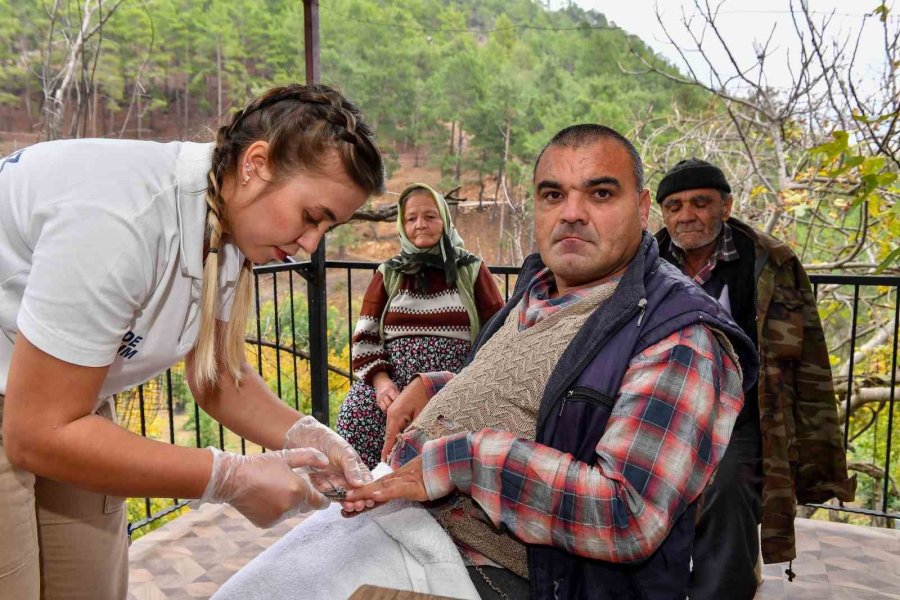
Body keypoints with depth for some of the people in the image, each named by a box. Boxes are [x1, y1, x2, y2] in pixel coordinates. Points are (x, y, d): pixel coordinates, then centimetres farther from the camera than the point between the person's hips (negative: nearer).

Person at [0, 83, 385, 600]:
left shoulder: (229, 221, -9)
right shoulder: (121, 219, -33)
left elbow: (219, 374, 1)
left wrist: (307, 438, -16)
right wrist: (234, 478, -27)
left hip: (61, 407, 7)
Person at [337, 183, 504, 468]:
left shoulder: (471, 270, 11)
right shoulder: (389, 274, 16)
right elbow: (365, 337, 11)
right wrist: (381, 381, -6)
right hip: (393, 383, 2)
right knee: (354, 422, -25)